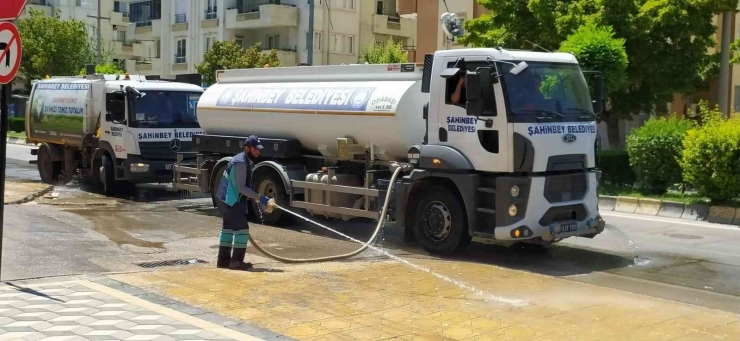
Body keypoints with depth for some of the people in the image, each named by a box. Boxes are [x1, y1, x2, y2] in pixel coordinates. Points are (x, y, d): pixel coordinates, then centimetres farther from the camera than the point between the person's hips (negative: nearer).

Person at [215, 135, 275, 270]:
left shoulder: (246, 161, 10)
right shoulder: (241, 163, -22)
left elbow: (244, 186, 17)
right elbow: (241, 187, -26)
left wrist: (262, 200, 14)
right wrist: (260, 198, -28)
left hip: (228, 199, 11)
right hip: (232, 200, -11)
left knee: (228, 228, 15)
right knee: (242, 228, -9)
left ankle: (223, 260, 22)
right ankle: (236, 261, -5)